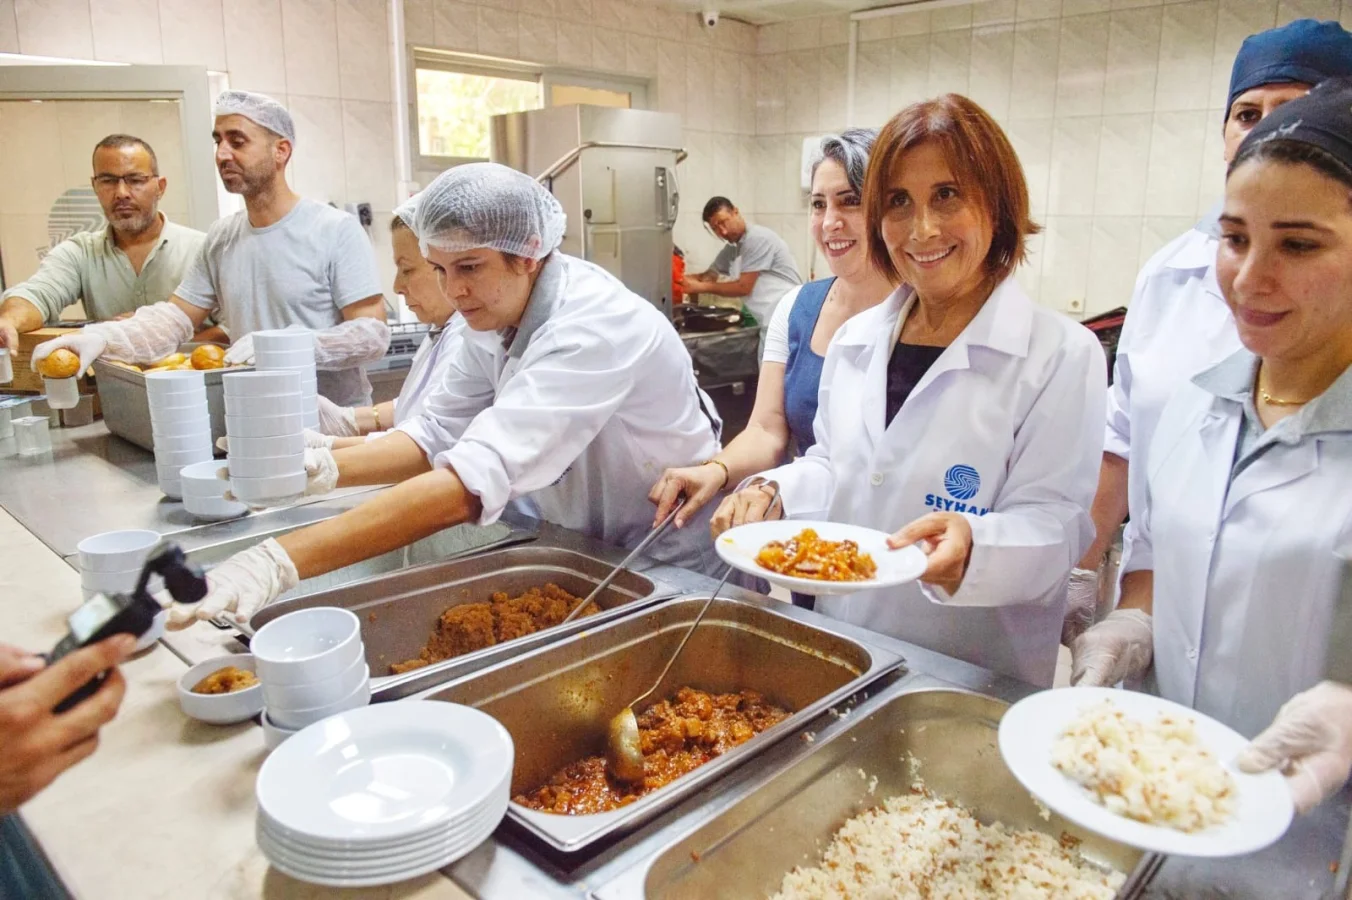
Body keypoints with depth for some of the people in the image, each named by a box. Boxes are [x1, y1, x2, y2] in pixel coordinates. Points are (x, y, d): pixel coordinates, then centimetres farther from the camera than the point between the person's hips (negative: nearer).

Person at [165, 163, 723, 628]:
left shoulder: (594, 326, -29)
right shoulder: (496, 314, -3)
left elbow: (474, 481, -39)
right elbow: (437, 434, 1)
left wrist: (279, 563, -42)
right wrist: (323, 468, -16)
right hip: (589, 555, 6)